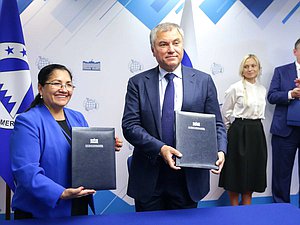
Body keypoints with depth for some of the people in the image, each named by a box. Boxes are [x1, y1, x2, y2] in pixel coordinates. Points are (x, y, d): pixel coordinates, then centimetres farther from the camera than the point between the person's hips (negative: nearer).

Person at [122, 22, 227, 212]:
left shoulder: (203, 81, 3)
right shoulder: (138, 83, 1)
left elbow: (216, 124, 4)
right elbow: (130, 125, -6)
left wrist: (220, 150, -15)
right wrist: (160, 148, -19)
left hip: (189, 177, 1)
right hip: (148, 177, 0)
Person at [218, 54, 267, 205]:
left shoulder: (262, 90, 9)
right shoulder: (235, 88, -8)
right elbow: (225, 111, -1)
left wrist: (254, 126, 15)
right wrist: (235, 129, 6)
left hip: (257, 132, 6)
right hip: (239, 132, -5)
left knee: (253, 170, 10)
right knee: (237, 170, 3)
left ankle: (247, 208, 23)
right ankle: (234, 209, 17)